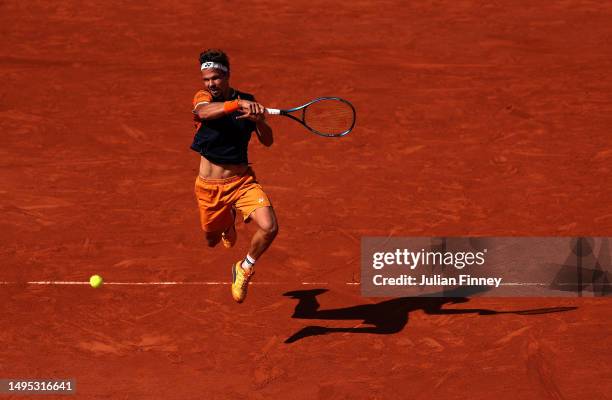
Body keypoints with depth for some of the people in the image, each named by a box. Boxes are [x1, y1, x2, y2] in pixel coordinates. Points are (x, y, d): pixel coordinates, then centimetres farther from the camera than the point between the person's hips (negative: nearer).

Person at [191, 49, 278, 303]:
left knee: (269, 228, -21)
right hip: (209, 185, 0)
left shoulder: (246, 101, -1)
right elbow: (205, 111, -35)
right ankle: (227, 223, 58)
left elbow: (267, 141, 1)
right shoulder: (202, 98, -9)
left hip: (243, 181, 0)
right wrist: (238, 104, -50)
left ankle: (246, 268, 9)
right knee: (212, 240, 19)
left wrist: (258, 119, -20)